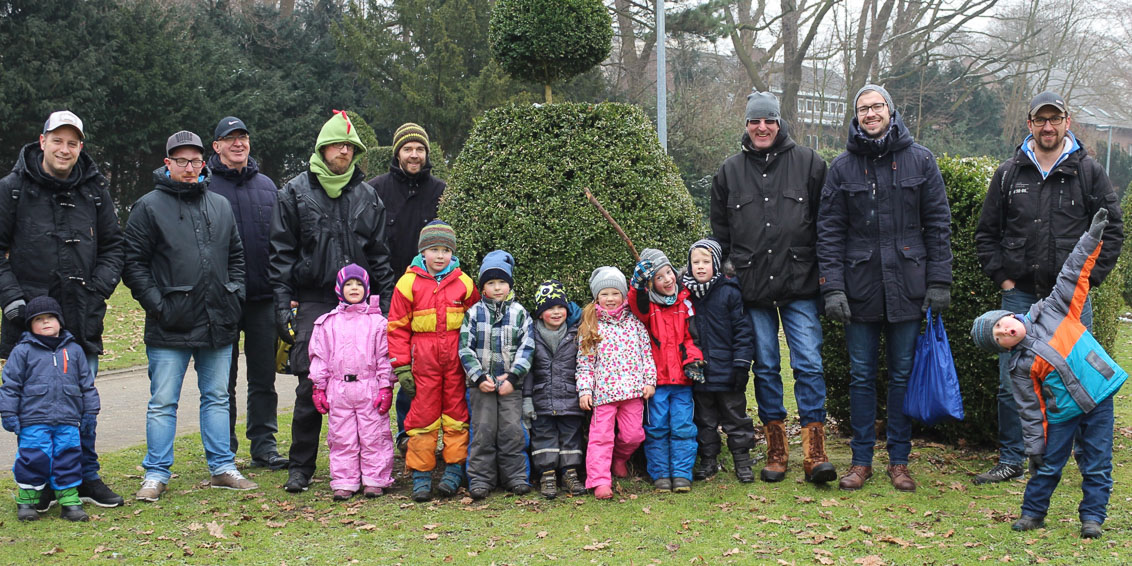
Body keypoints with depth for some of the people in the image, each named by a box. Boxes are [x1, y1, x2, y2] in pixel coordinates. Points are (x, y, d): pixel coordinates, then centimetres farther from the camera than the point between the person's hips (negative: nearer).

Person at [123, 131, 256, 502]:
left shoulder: (221, 206, 14)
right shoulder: (149, 207, -1)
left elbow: (237, 255, 21)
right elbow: (133, 262, -4)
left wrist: (235, 291, 7)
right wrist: (155, 303, -12)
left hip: (218, 324, 5)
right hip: (170, 327, -4)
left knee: (217, 397, 12)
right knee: (163, 402, 1)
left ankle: (222, 468, 21)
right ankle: (156, 474, 10)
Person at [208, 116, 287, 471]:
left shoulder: (266, 186, 13)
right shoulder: (204, 186, 0)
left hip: (263, 298, 4)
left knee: (264, 377, 8)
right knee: (223, 379, 6)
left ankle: (263, 444, 16)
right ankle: (224, 450, 15)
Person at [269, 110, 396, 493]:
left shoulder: (367, 196, 12)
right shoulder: (295, 193, 4)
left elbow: (379, 254, 14)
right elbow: (281, 253, 1)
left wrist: (386, 302, 6)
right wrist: (283, 305, -7)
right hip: (311, 304, -2)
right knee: (309, 388, -4)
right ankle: (301, 467, 7)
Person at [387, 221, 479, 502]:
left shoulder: (463, 283, 5)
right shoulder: (408, 283, 0)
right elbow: (398, 327, 2)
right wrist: (401, 366, -3)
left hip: (456, 356, 1)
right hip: (423, 359, -1)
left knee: (456, 412, 5)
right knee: (423, 414, 1)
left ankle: (454, 470, 14)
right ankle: (421, 475, 8)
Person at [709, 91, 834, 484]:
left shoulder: (808, 163, 5)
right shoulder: (729, 171, 11)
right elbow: (720, 232, 16)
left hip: (800, 284, -2)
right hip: (753, 288, 2)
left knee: (809, 364, -6)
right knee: (765, 367, 6)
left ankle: (815, 453, -1)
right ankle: (776, 449, 16)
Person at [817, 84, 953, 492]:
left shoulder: (920, 160, 4)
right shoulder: (842, 166, 4)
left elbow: (937, 224, 4)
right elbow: (829, 231, 1)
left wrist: (939, 283, -2)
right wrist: (832, 287, -8)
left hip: (907, 286, 0)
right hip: (860, 286, 0)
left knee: (903, 374, 7)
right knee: (861, 375, 5)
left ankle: (899, 460, 17)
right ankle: (861, 460, 15)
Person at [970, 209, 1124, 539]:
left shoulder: (1052, 310, -2)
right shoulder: (1021, 367, -6)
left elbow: (1074, 276, 1)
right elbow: (1030, 410, -4)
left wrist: (1092, 237, -4)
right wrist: (1034, 448, -5)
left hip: (1099, 395, 0)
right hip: (1063, 413, 0)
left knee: (1096, 465, 5)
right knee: (1048, 466, 7)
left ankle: (1092, 516, 17)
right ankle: (1032, 512, 23)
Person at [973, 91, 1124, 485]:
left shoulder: (1089, 172, 4)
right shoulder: (1009, 173, 8)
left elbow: (1112, 230, 6)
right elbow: (987, 232, 14)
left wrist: (1089, 277, -3)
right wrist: (1001, 276, 4)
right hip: (1020, 294, 2)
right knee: (1012, 383, 2)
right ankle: (1011, 460, 13)